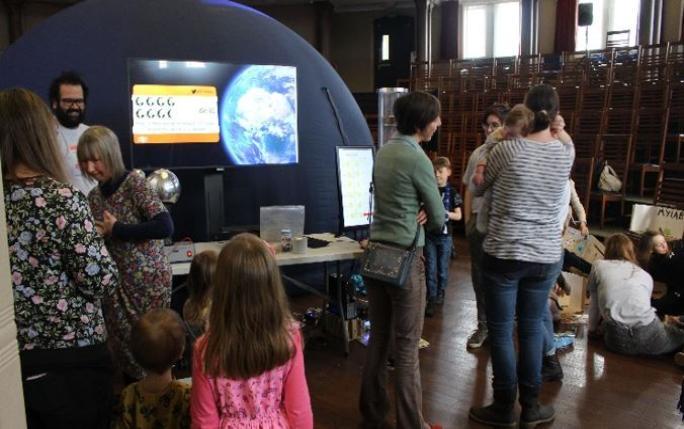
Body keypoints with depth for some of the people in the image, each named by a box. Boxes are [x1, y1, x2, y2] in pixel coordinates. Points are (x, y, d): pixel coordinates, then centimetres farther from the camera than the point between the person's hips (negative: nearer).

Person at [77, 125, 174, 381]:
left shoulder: (135, 184, -12)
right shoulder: (94, 196, 7)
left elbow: (165, 227, -25)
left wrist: (115, 229, -18)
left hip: (148, 277, -6)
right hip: (116, 281, 6)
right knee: (122, 342, 12)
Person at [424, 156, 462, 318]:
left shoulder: (452, 192, -2)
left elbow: (458, 215, -1)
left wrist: (446, 213, -18)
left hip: (445, 235, 0)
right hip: (429, 234, 1)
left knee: (442, 268, 11)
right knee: (430, 269, 0)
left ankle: (440, 293, 31)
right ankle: (431, 299, 4)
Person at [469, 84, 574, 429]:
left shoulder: (507, 149, -10)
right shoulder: (567, 152, -2)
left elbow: (478, 190, 8)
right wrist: (555, 131, 17)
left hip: (503, 254, -3)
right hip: (546, 257, 3)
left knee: (501, 331, 7)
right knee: (532, 329, 14)